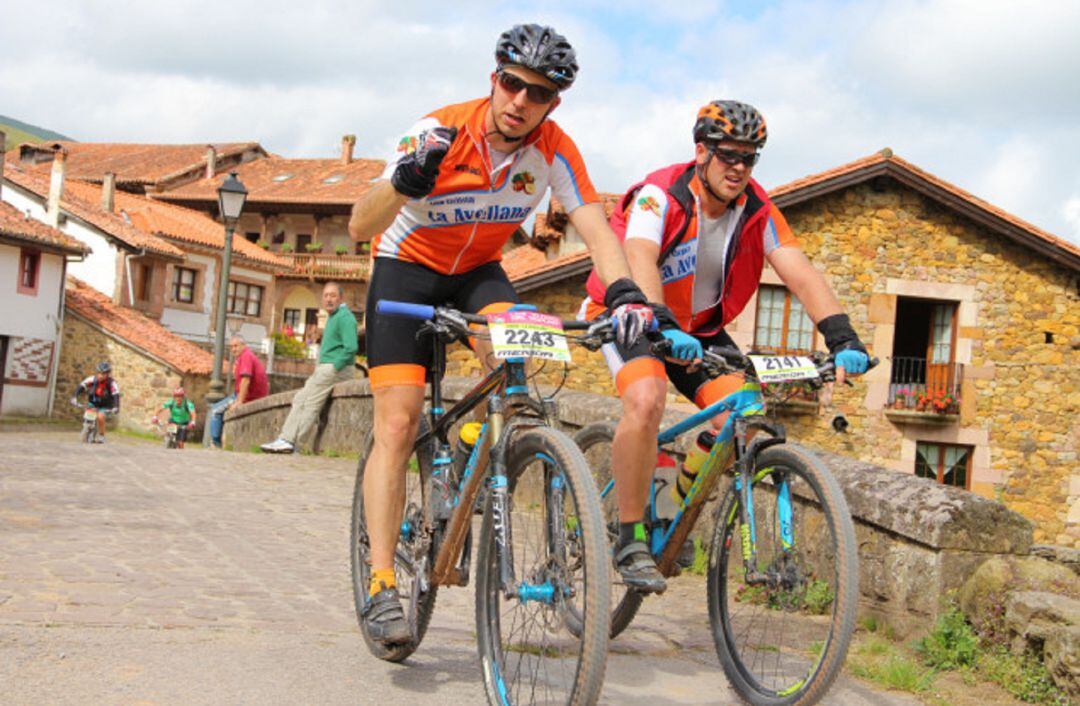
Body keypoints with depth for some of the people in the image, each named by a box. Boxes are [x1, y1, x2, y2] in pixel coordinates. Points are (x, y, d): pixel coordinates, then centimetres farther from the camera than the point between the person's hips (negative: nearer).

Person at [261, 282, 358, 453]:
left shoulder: (344, 317, -12)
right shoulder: (332, 316, 20)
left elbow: (351, 348, -23)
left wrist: (334, 367, -20)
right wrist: (319, 366, 17)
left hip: (337, 368, -10)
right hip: (325, 368, 10)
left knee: (311, 404, -12)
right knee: (299, 400, 4)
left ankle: (290, 442, -12)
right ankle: (286, 439, 1)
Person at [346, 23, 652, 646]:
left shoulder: (554, 149, -18)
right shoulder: (443, 131, -27)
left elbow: (595, 226, -23)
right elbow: (359, 229, -31)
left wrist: (624, 290, -43)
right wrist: (406, 180, -51)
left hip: (479, 271, 3)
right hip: (408, 268, -2)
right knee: (398, 423, -14)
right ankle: (382, 584, -11)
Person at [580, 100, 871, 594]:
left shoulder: (756, 210, -11)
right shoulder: (660, 195, -24)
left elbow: (801, 274, -20)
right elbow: (640, 262, -41)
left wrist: (842, 337, -35)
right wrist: (664, 326, -58)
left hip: (700, 326, 5)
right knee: (646, 400, -33)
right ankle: (630, 540, -19)